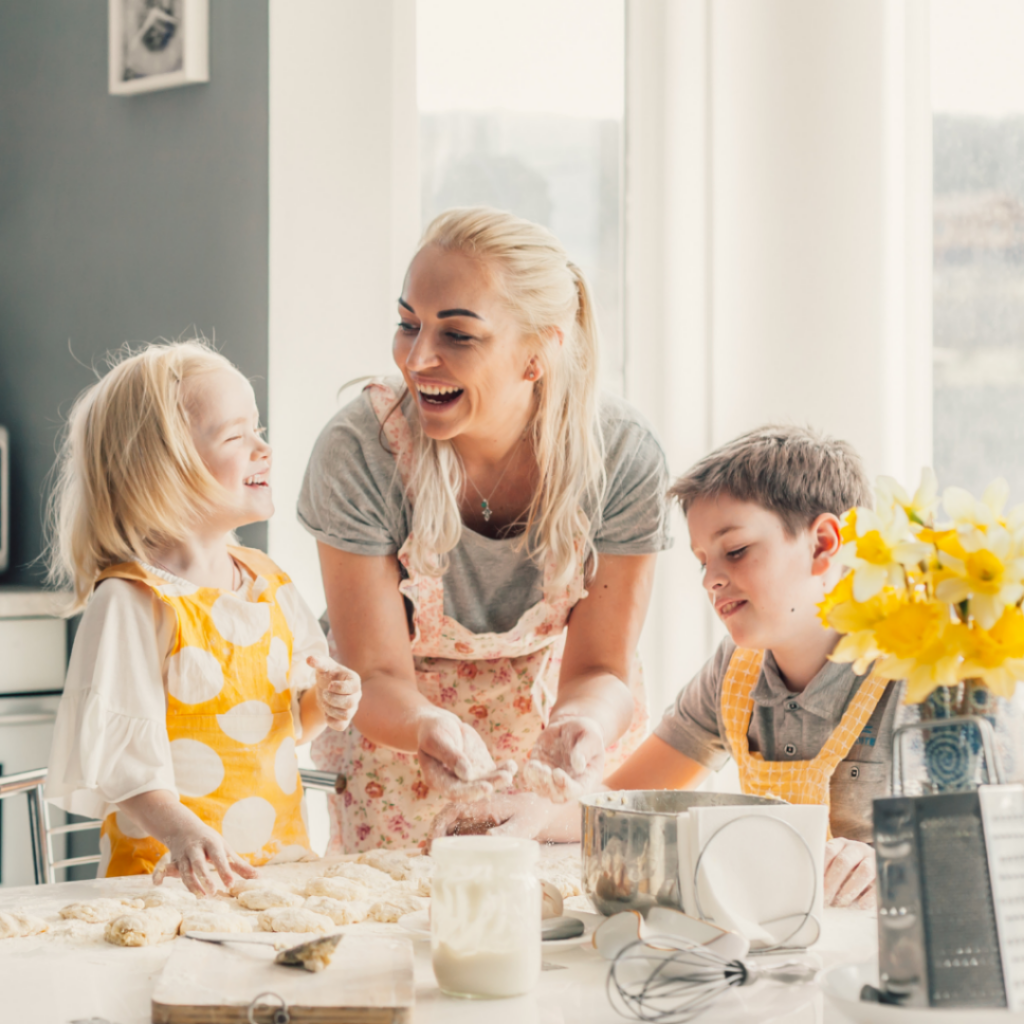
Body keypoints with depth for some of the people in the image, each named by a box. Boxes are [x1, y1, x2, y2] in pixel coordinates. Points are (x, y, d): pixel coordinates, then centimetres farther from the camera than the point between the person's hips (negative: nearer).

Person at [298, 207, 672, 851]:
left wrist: (579, 726, -40)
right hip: (399, 732, -1)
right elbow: (377, 676, -21)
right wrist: (429, 727, -44)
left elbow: (599, 669, -16)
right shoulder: (359, 452, -27)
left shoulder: (622, 458, -24)